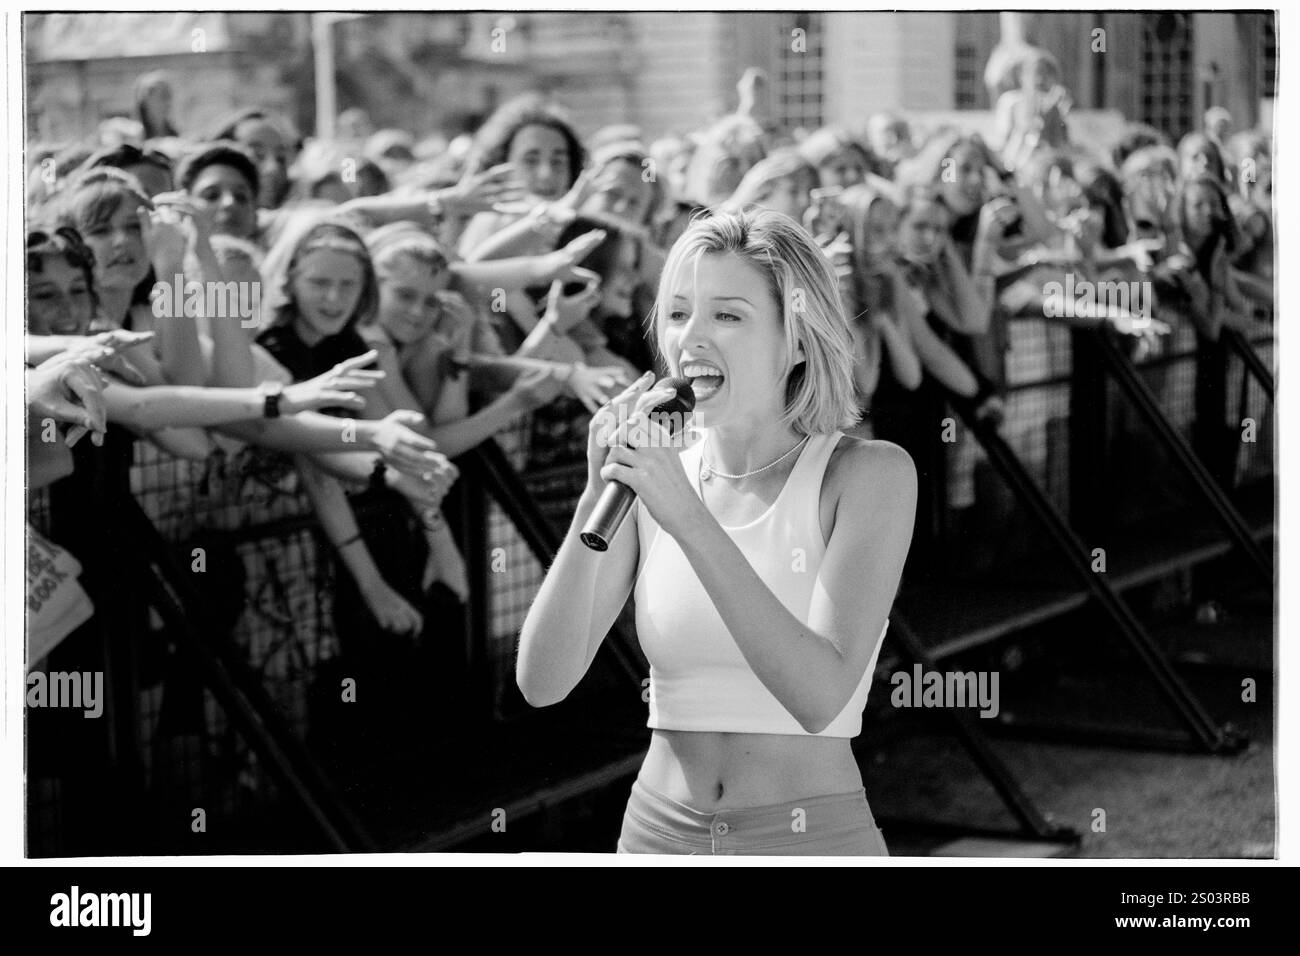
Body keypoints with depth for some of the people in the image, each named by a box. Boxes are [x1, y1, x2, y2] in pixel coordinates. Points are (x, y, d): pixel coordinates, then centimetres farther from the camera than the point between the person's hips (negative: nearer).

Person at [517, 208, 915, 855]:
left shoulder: (872, 474, -8)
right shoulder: (650, 475, 1)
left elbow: (821, 698, -20)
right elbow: (541, 682, -7)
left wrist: (688, 517, -24)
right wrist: (596, 500, -18)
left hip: (812, 836, -3)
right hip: (658, 832, 3)